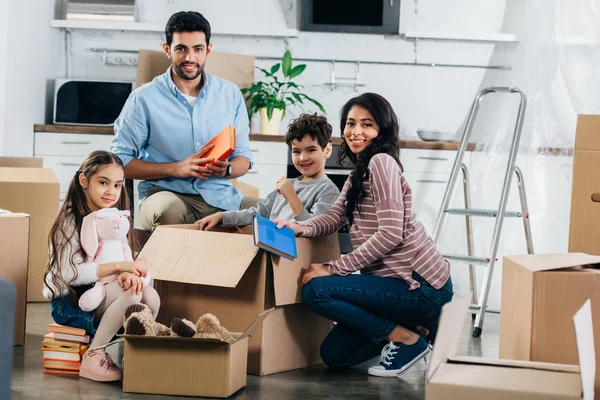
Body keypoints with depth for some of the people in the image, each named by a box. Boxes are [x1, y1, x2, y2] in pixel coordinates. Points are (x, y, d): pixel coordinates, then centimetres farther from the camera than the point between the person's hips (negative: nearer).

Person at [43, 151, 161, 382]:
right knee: (130, 293, -31)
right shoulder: (71, 221, -13)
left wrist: (127, 274, -22)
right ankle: (92, 357, -21)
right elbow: (70, 272, -23)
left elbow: (122, 260, 4)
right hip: (68, 302, -6)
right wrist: (117, 267, -28)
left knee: (150, 296, -21)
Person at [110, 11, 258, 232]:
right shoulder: (144, 98, -1)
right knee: (168, 212, -39)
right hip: (166, 194, -3)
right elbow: (120, 161, -2)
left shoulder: (230, 94, 9)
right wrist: (175, 168, -15)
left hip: (221, 196, 4)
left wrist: (226, 169, -12)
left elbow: (243, 157, 13)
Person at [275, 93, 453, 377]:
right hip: (396, 279, 10)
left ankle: (408, 339, -9)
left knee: (316, 290, -20)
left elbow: (390, 234, -21)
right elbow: (333, 217, 5)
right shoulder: (358, 173, 18)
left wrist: (333, 269, -19)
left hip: (420, 286, -10)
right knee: (334, 354, 10)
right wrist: (301, 228, -17)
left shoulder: (381, 162, -13)